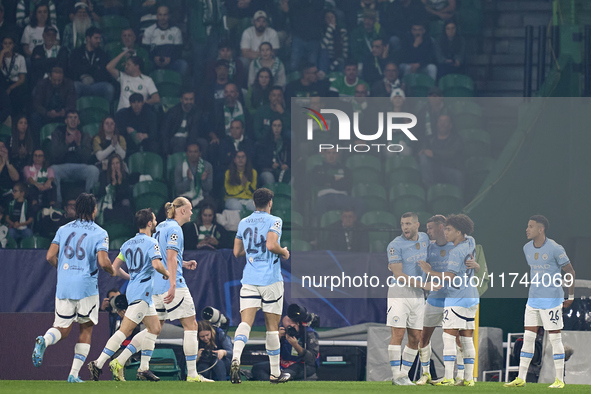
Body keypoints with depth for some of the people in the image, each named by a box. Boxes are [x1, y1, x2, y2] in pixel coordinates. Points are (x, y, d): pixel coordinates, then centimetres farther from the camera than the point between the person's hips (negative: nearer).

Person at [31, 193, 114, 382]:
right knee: (86, 329, 14)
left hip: (63, 286, 3)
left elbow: (50, 256, 2)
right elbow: (103, 262, -14)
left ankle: (44, 340, -27)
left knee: (62, 329, 10)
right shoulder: (100, 233, -4)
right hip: (87, 287, -3)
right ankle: (74, 374, 6)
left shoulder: (64, 230, 8)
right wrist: (112, 271, 8)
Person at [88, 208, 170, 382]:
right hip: (141, 292, -9)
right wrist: (167, 275, -5)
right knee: (125, 331, -11)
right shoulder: (151, 243, -10)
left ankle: (144, 368, 13)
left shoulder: (128, 244, 14)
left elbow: (115, 268, 14)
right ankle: (98, 364, -15)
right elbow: (157, 265, -25)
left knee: (155, 328, 15)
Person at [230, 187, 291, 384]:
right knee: (272, 326, 6)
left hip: (249, 279, 3)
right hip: (270, 279, -3)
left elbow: (237, 252, 15)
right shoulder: (274, 221, -5)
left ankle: (236, 357, -35)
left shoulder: (243, 223, 11)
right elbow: (271, 244, -20)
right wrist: (284, 252, -1)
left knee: (245, 322, -7)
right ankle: (275, 373, 13)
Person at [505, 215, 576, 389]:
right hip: (533, 299, 6)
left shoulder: (555, 249, -13)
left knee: (555, 338, -2)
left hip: (552, 300, -6)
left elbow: (570, 272, -5)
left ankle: (559, 380, 4)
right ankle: (521, 378, 6)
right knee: (528, 337, 4)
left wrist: (571, 297, -2)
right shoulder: (527, 248, 7)